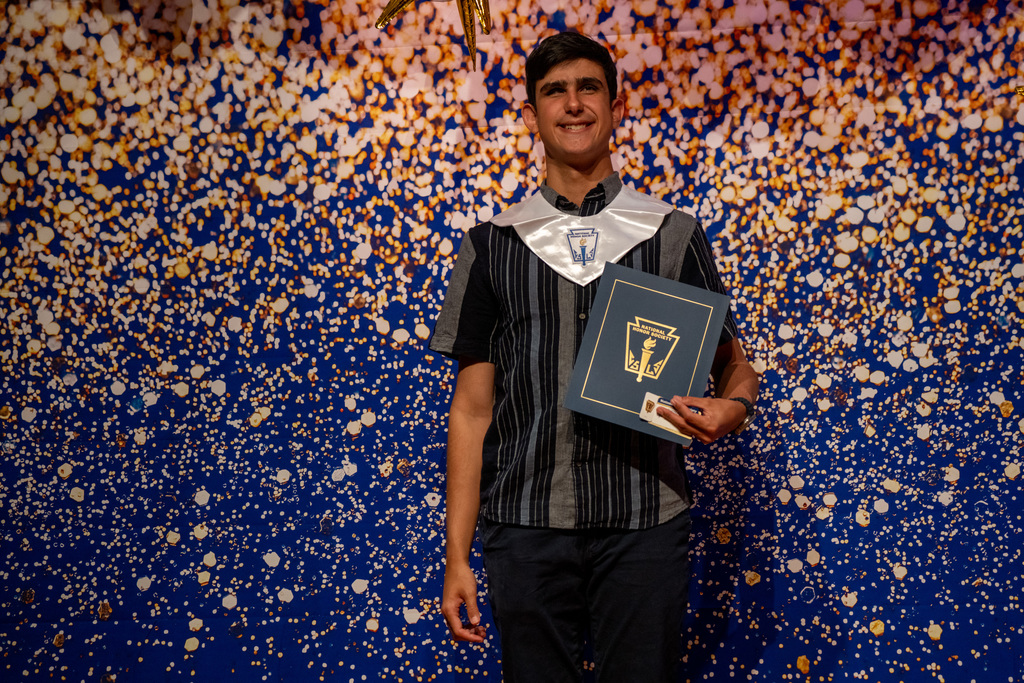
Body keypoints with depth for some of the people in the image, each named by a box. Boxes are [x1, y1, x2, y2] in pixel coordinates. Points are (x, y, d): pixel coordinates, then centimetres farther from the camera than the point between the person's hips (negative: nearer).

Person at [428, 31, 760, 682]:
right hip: (525, 524, 1)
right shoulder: (493, 244, 9)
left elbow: (733, 363, 14)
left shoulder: (674, 234, 9)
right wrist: (457, 556, 2)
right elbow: (472, 407, 8)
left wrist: (732, 406, -12)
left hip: (644, 521, 0)